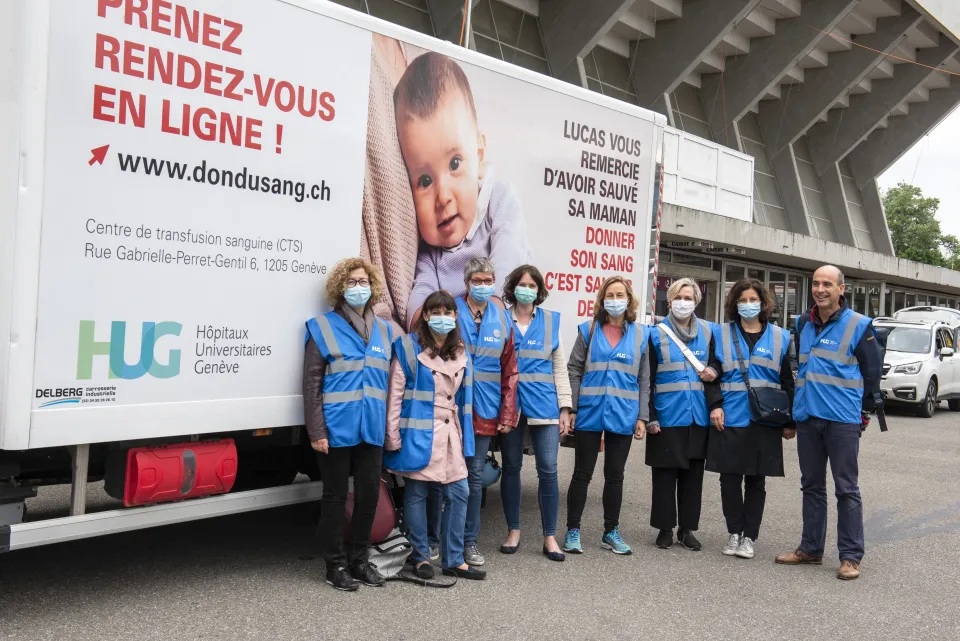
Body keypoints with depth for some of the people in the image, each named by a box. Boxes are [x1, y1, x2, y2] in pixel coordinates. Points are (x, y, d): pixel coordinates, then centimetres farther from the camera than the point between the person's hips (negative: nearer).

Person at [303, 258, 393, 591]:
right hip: (337, 429, -4)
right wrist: (316, 431, -13)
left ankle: (359, 559, 27)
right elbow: (311, 384, -6)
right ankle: (335, 564, 20)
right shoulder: (323, 327, -3)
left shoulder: (383, 329, 12)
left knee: (369, 495, 11)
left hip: (371, 429, 5)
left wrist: (391, 426, 10)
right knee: (335, 497, 7)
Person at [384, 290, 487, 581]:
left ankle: (453, 560, 16)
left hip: (450, 433, 5)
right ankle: (420, 556, 21)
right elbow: (394, 395, -6)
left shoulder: (460, 352, 11)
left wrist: (465, 436, 10)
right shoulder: (408, 348, -5)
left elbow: (463, 397, 14)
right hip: (418, 433, -5)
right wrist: (393, 437, -10)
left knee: (459, 493, 5)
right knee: (416, 493, 5)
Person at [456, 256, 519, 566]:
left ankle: (469, 541, 22)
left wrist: (508, 413, 3)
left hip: (484, 412, 3)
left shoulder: (503, 319, 6)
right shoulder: (451, 312, -4)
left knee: (475, 476, 10)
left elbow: (509, 371, 8)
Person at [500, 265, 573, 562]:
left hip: (544, 403, 0)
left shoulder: (551, 320, 7)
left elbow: (560, 367, 8)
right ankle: (513, 531, 22)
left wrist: (565, 407, 1)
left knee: (548, 470, -2)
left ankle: (550, 537, 9)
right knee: (511, 468, 9)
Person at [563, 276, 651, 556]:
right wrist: (570, 408, -6)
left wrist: (642, 417, 1)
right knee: (582, 474, 5)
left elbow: (644, 379, 7)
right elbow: (573, 371, 1)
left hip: (623, 416, 1)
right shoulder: (589, 330, 2)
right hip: (590, 413, -1)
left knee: (615, 475, 11)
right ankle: (573, 531, 16)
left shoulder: (640, 334, 6)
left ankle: (611, 532, 23)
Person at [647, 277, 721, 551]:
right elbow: (647, 379, -3)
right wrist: (650, 416, -8)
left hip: (698, 415, 3)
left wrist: (713, 371, -5)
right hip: (667, 415, -3)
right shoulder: (657, 334, -1)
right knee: (665, 473, 3)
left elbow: (716, 364, 20)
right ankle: (665, 528, 14)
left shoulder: (707, 332, 8)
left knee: (693, 473, 9)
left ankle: (687, 528, 20)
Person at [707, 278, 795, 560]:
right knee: (730, 478, 4)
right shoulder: (721, 334, 5)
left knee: (756, 480, 6)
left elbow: (787, 382, 8)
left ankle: (750, 537, 17)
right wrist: (715, 406, -8)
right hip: (729, 419, 0)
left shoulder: (780, 337, 7)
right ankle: (734, 533, 19)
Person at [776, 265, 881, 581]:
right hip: (807, 417, 6)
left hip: (843, 420, -5)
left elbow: (872, 370, -1)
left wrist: (865, 409, 2)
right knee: (812, 485, 14)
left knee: (846, 488, 0)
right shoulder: (803, 324, 10)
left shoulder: (858, 325, -6)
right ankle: (811, 548, 24)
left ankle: (850, 556, 9)